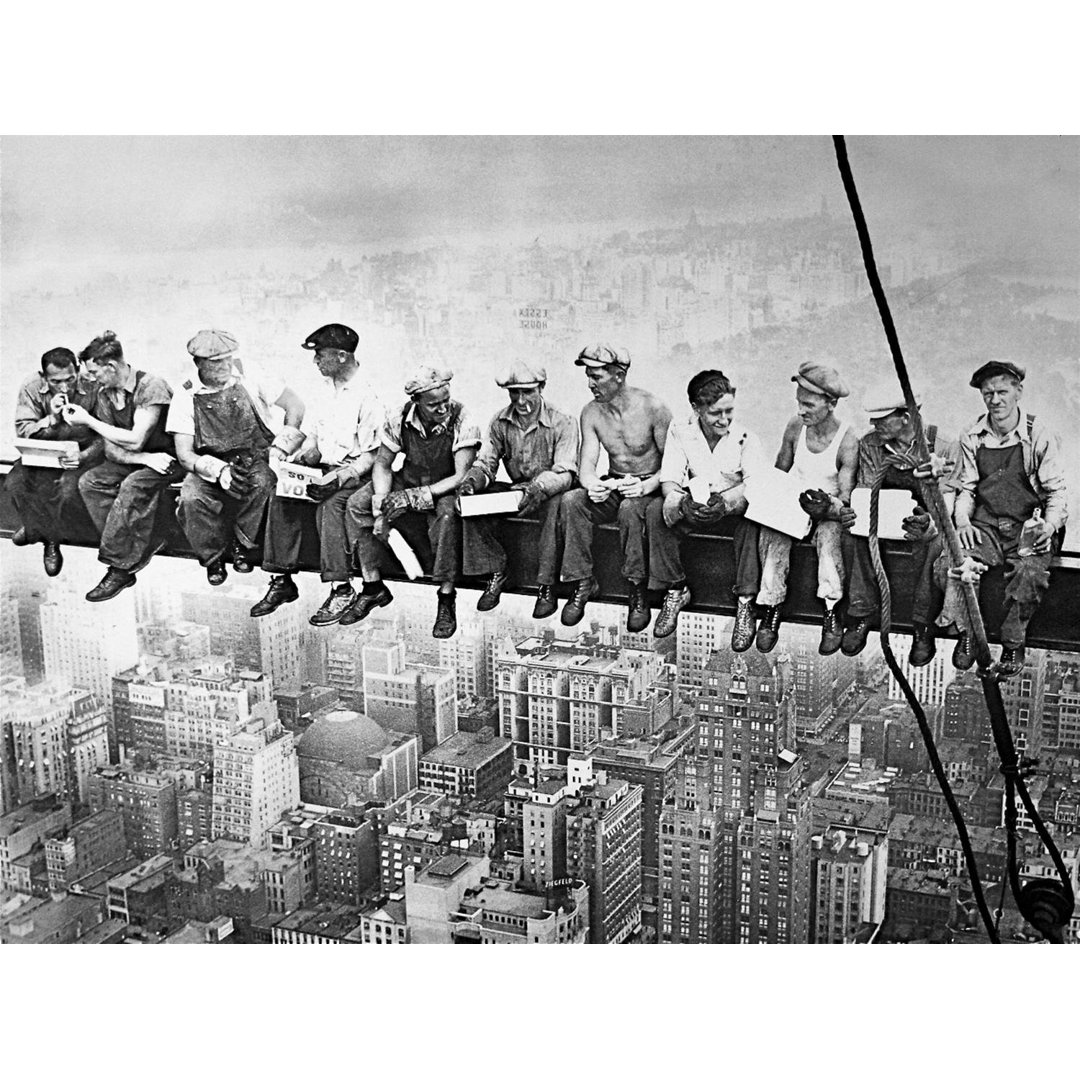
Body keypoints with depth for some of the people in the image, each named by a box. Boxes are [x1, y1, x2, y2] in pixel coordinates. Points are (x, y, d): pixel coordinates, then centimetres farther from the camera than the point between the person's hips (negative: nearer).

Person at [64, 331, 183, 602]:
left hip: (169, 458, -7)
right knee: (89, 481, -13)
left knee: (133, 485, -33)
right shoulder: (105, 394, 3)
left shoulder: (151, 386, -19)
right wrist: (145, 458, -20)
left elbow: (135, 440, -23)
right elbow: (111, 449, 0)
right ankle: (145, 544, -14)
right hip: (135, 460, 8)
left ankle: (119, 567, -24)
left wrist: (88, 420, -15)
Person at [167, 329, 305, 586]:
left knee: (263, 482, -35)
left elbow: (295, 405, -2)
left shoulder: (248, 373, -5)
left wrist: (279, 449, -12)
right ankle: (213, 557, -3)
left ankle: (242, 545, -9)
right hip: (210, 466, 1)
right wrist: (219, 471, -25)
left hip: (255, 459, -1)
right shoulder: (186, 396, -4)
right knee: (190, 499, -30)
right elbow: (184, 454, -7)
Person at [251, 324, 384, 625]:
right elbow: (312, 440, 16)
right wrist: (302, 456, -6)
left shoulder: (366, 397, -11)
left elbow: (370, 456, -12)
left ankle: (341, 589, -29)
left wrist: (340, 476, -26)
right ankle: (282, 581, -14)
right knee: (282, 497, -18)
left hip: (355, 473, -7)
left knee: (330, 504, -35)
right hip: (324, 468, 7)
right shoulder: (325, 391, 14)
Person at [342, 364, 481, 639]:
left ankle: (447, 599, -24)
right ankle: (373, 587, -3)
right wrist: (381, 504, -20)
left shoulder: (462, 423, -23)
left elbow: (462, 477, -26)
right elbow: (382, 464, -4)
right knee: (356, 505, -15)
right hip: (407, 481, 4)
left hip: (445, 489, -4)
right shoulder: (400, 419, -12)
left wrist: (416, 495, -34)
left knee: (447, 515, -39)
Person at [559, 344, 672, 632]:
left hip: (649, 488, -4)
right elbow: (586, 463, -5)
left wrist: (646, 486, -31)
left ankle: (637, 589, -24)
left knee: (629, 508, -38)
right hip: (612, 487, 4)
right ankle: (582, 582, -17)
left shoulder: (653, 409, -14)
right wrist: (592, 484, -29)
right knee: (571, 500, -26)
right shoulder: (591, 413, 0)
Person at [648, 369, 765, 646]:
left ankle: (745, 602, -27)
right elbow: (669, 480, -11)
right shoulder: (680, 430, -6)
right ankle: (676, 590, -12)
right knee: (657, 512, -26)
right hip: (693, 507, 2)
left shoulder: (745, 437, -12)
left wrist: (726, 501, -44)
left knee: (750, 518, -36)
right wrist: (682, 502, -36)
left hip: (732, 510, -2)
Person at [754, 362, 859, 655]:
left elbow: (846, 500, -15)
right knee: (772, 533, -29)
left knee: (829, 534, -37)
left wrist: (828, 508, -37)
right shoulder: (795, 427, -1)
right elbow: (779, 474, 12)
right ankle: (771, 608, -24)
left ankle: (832, 614, -30)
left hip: (829, 511, -3)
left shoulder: (848, 441, -14)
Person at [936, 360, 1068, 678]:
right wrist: (962, 521, -8)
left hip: (1028, 526, -2)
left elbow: (1056, 492, 0)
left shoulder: (1040, 437, -3)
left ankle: (1013, 644, -11)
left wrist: (1049, 525, -20)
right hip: (985, 525, 2)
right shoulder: (972, 438, 7)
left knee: (1030, 570, -34)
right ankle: (967, 633, -8)